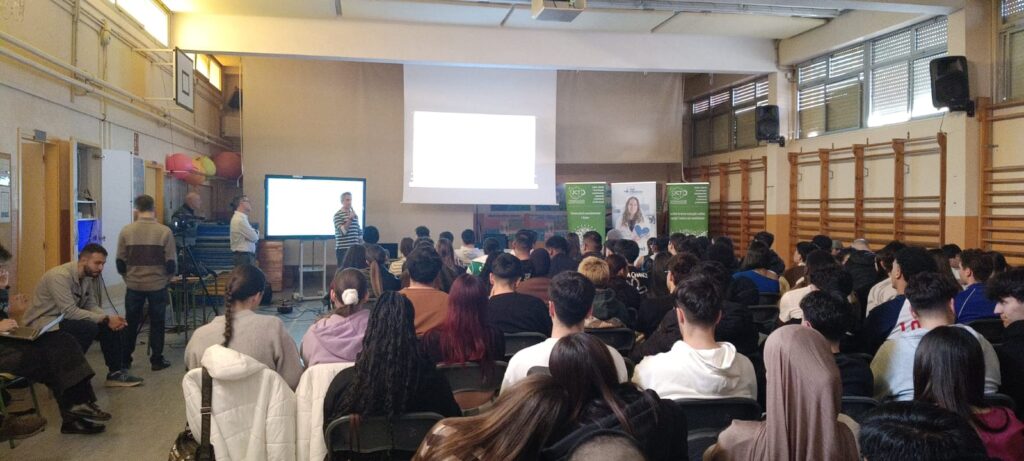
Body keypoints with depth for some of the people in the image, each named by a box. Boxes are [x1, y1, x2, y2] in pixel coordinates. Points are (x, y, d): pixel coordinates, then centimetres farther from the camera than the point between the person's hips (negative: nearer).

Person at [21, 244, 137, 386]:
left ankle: (116, 373, 4)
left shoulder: (88, 277, 2)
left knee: (112, 326, -6)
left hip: (65, 319, 9)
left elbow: (91, 306, 1)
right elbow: (69, 312, -32)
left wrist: (110, 318, -20)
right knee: (89, 327, -30)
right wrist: (106, 319, -30)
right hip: (43, 324, -8)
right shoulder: (60, 276, -25)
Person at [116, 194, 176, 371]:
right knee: (157, 323, 11)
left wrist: (128, 277, 17)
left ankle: (125, 360, 24)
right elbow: (171, 264, -8)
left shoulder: (126, 231, -5)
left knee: (131, 323, 16)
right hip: (158, 285, -2)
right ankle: (157, 360, 15)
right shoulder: (164, 231, -10)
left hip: (133, 285, 2)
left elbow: (120, 263, -1)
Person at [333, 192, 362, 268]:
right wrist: (350, 219, -22)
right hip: (343, 249, -6)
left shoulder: (354, 214, 14)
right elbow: (342, 231, -16)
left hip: (355, 249, 6)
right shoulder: (338, 215, -5)